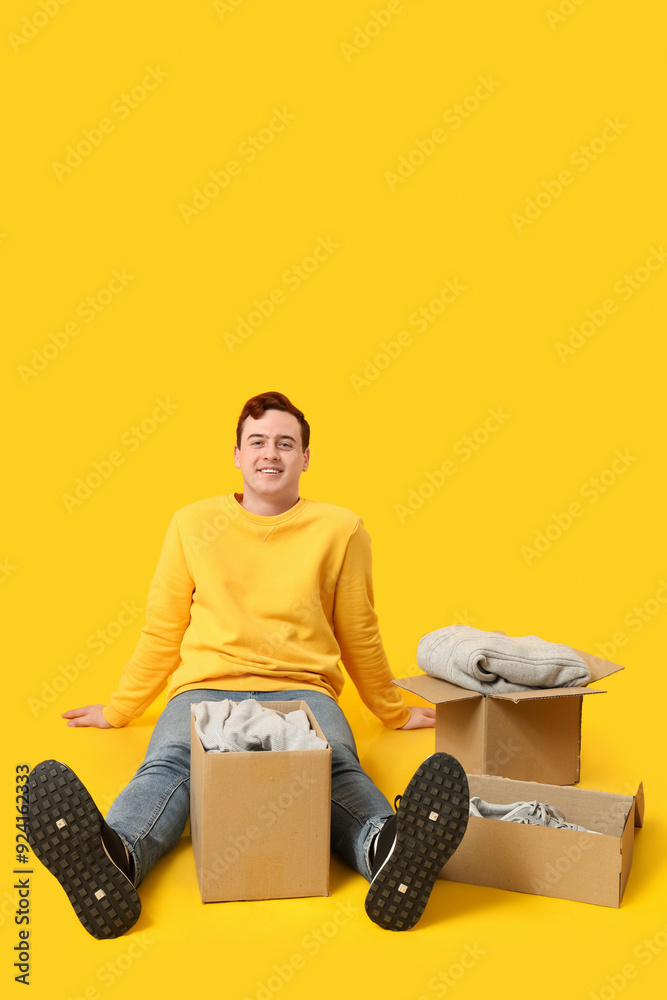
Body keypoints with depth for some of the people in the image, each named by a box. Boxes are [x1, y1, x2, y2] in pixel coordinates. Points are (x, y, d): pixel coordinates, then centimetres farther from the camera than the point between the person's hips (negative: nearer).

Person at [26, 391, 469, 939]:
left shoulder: (341, 529, 11)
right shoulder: (193, 524, 14)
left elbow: (359, 636, 20)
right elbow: (162, 632, 21)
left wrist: (395, 713, 27)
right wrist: (118, 709, 25)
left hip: (302, 691, 0)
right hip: (205, 688, 1)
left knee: (339, 768, -35)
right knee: (167, 765, -34)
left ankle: (390, 853, -63)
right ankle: (115, 860, -62)